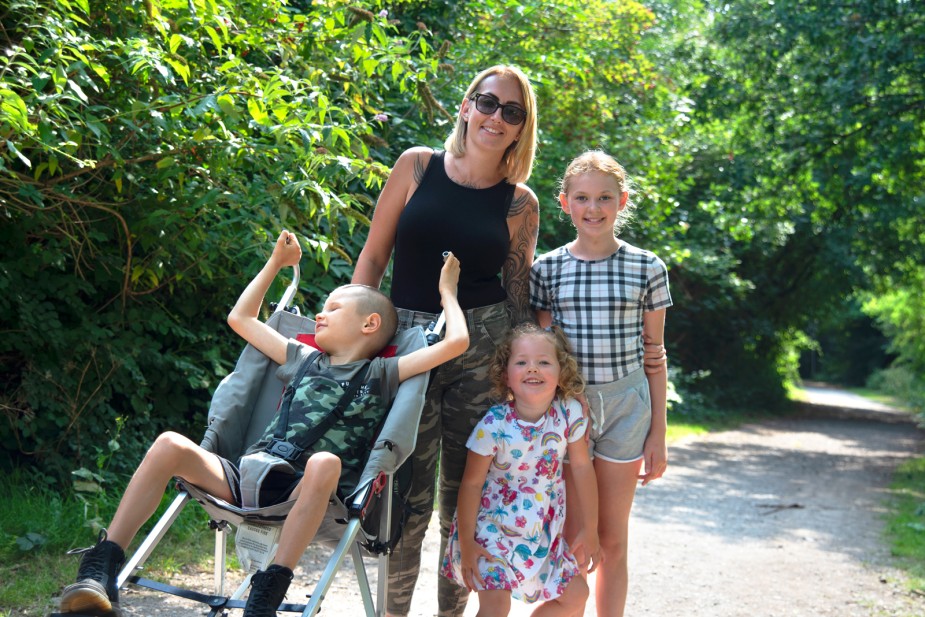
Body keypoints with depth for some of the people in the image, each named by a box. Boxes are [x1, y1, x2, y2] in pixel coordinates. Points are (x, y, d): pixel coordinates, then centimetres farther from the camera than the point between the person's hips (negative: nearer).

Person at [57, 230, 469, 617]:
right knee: (170, 445, -20)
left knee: (324, 463, -39)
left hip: (304, 493, -4)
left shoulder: (381, 374, 12)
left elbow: (456, 341, 2)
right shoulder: (304, 360, 27)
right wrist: (277, 262, 42)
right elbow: (241, 318, 38)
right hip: (249, 480, 4)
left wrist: (446, 291, 18)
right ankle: (100, 572, -26)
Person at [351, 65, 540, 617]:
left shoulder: (520, 203, 4)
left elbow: (518, 296, 9)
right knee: (411, 493, -2)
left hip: (483, 346, 1)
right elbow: (373, 257, 5)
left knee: (467, 494, 7)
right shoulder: (418, 166, 3)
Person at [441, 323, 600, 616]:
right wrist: (466, 543, -14)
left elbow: (582, 467, -4)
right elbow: (471, 483, -15)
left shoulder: (570, 413, -14)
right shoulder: (494, 425, -23)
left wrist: (590, 529, 2)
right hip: (493, 527, -4)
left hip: (544, 533, 5)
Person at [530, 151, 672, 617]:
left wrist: (658, 433, 3)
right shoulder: (547, 270, 0)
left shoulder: (647, 269, 0)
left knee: (612, 541, 9)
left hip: (626, 406, 0)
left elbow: (654, 355, 4)